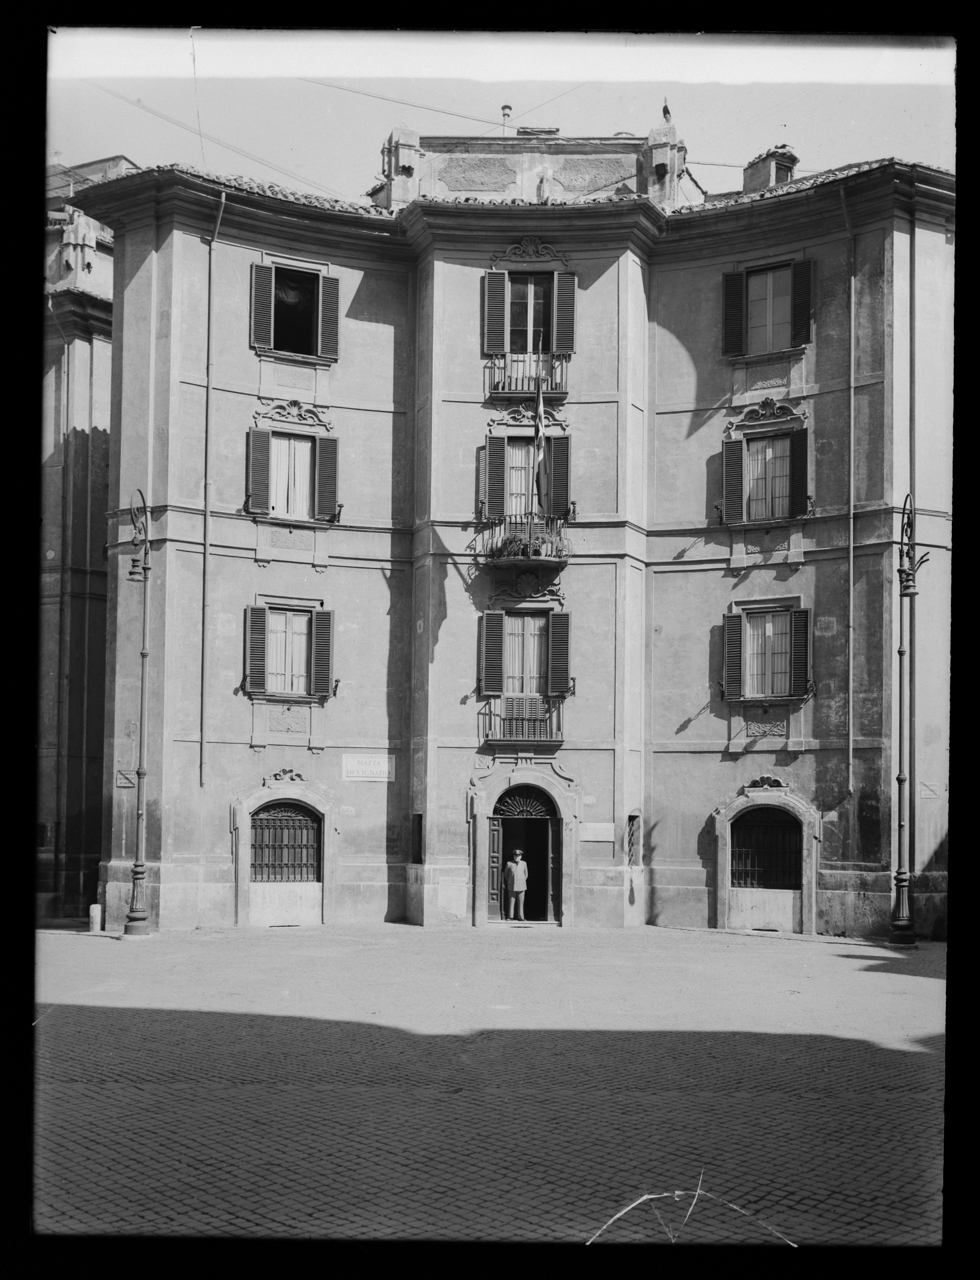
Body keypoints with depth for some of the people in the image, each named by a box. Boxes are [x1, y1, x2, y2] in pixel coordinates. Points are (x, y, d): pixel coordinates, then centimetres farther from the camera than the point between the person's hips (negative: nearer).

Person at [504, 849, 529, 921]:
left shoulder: (524, 863, 5)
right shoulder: (509, 864, 0)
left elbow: (525, 874, 17)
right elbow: (505, 874, 13)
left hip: (521, 886, 1)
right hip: (512, 887, -1)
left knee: (521, 902, 0)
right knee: (511, 902, -2)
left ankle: (520, 917, 5)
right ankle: (510, 917, 4)